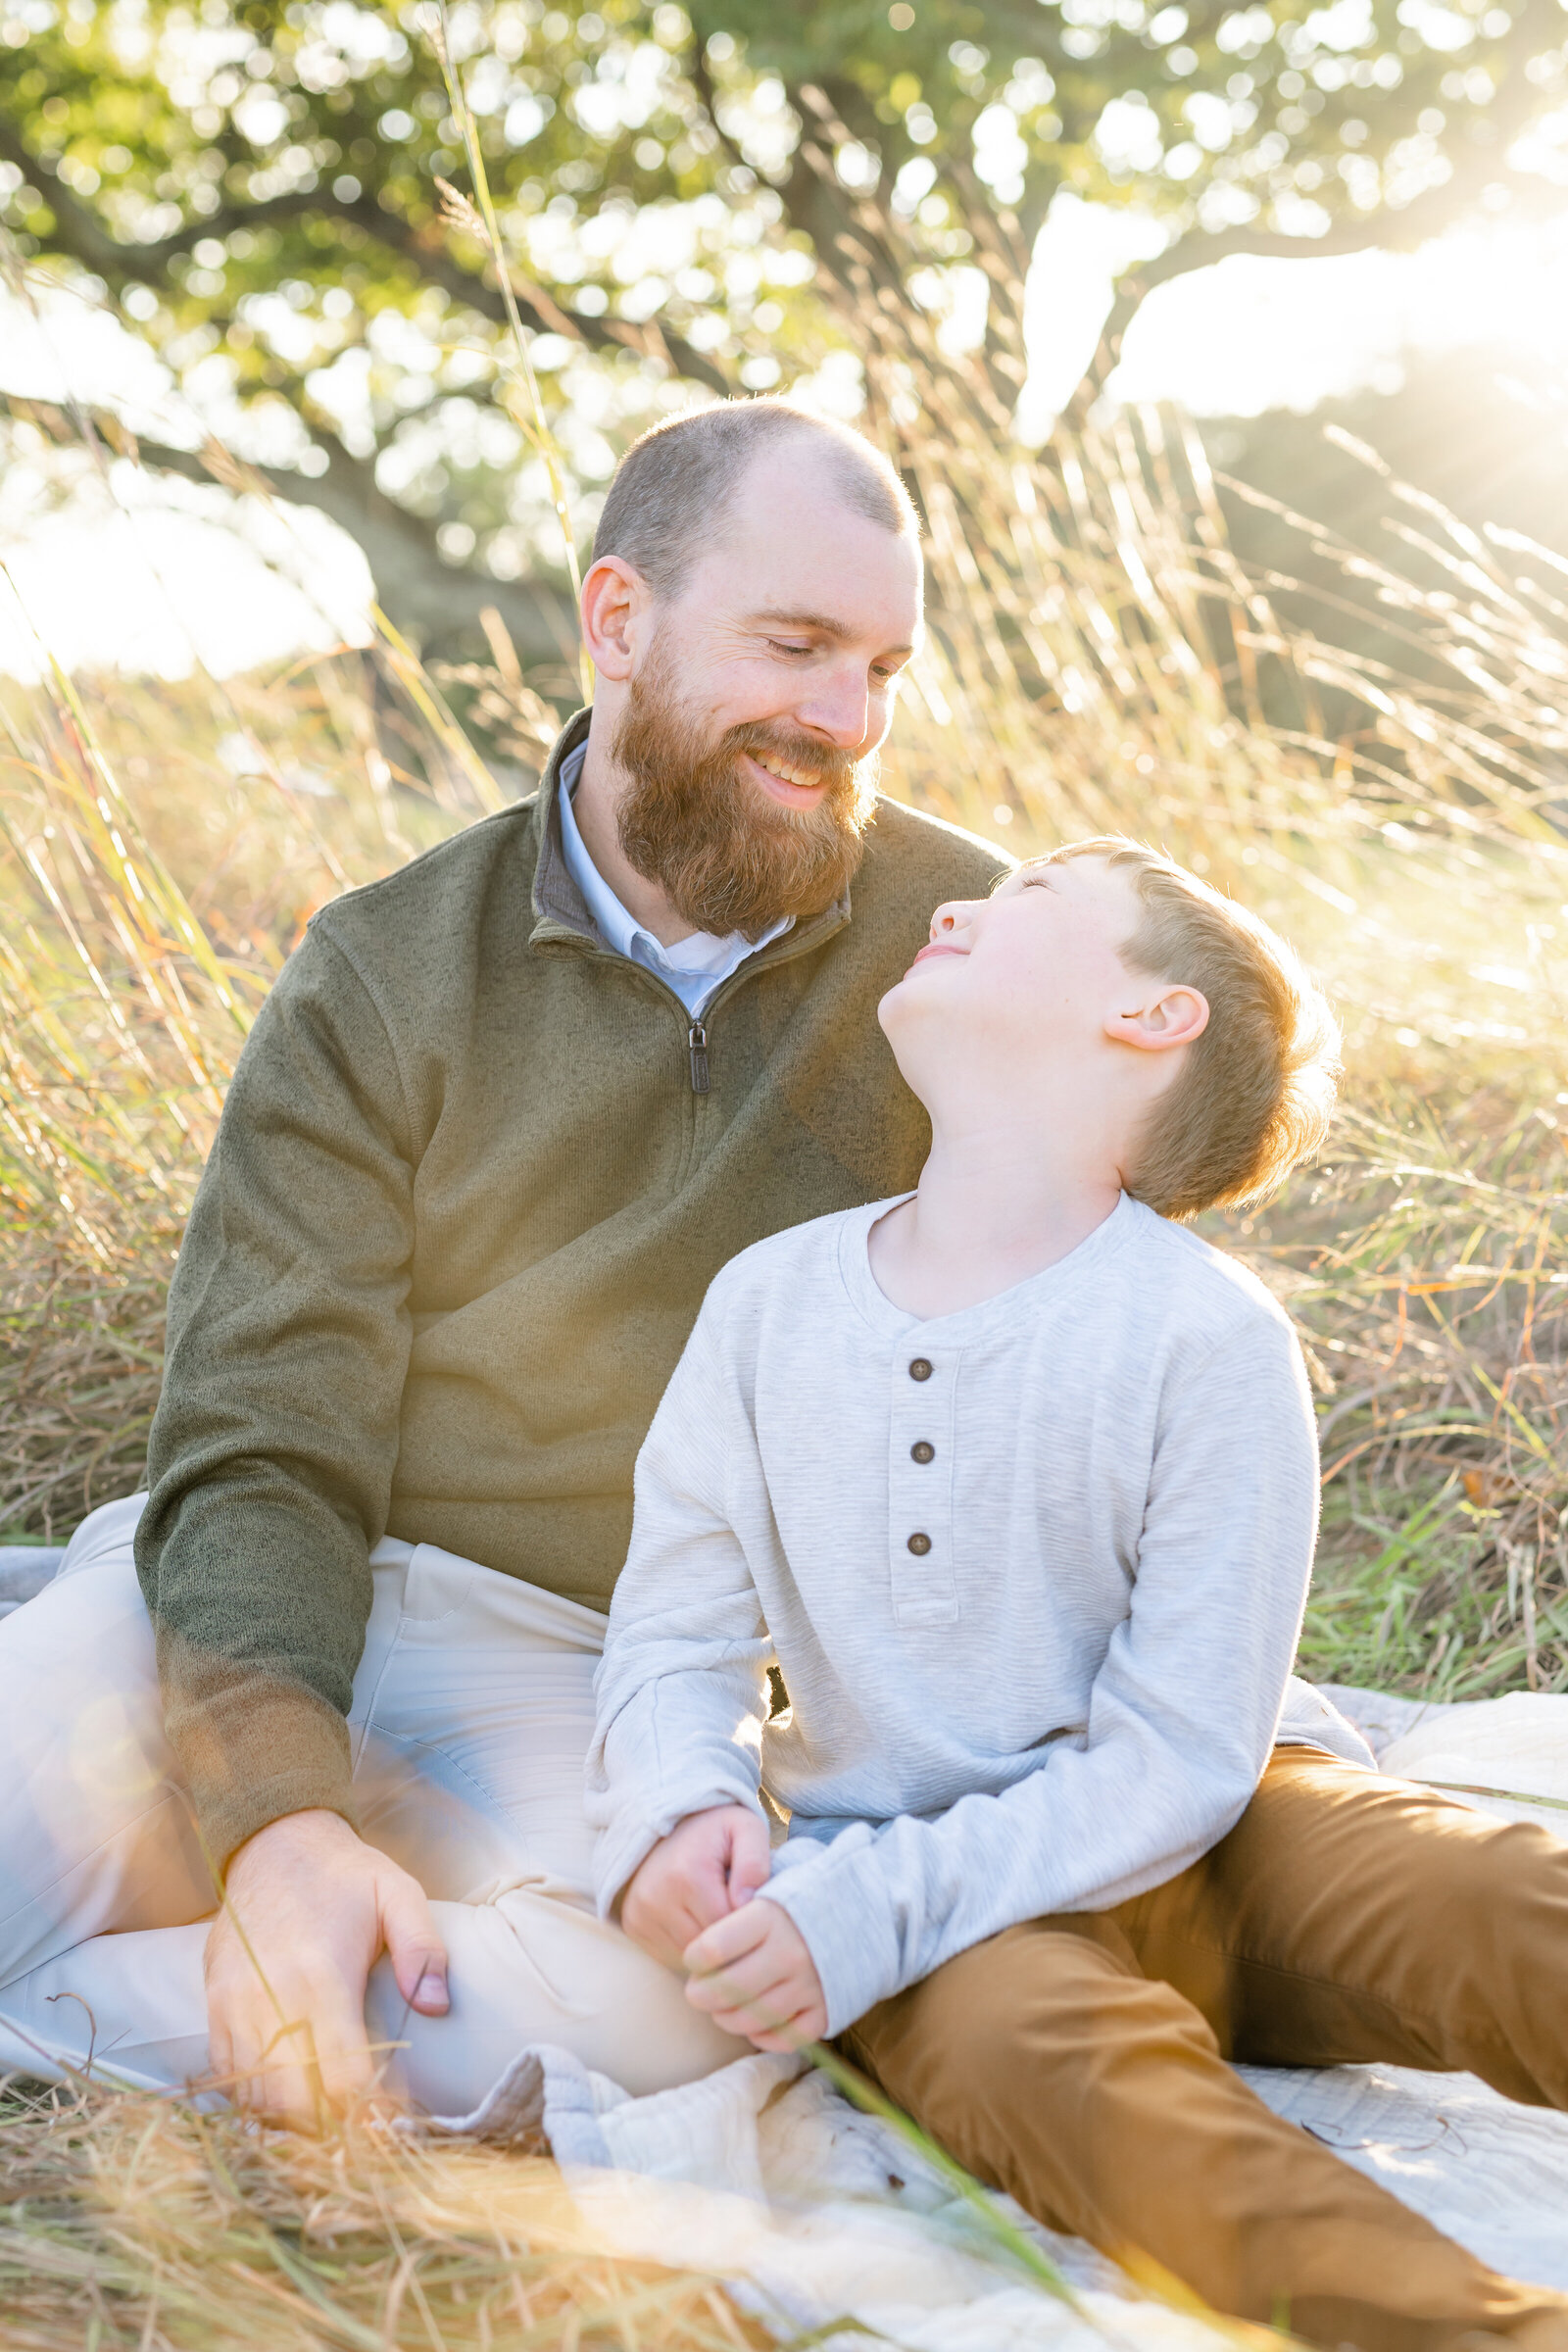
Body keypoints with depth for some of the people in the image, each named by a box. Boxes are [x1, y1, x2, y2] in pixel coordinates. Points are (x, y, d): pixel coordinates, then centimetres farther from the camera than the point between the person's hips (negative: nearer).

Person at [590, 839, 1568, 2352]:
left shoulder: (1210, 1337, -10)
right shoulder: (772, 1299, 3)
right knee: (1032, 2042, -35)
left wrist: (871, 1908, -23)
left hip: (1197, 1836, 0)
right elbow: (675, 1635, 8)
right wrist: (676, 1811, -16)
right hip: (948, 1928, 1)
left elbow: (1176, 1761, -13)